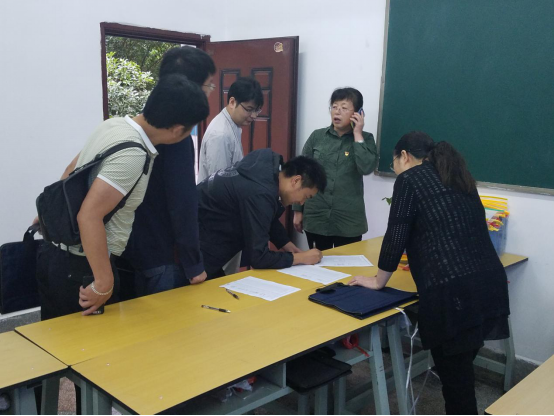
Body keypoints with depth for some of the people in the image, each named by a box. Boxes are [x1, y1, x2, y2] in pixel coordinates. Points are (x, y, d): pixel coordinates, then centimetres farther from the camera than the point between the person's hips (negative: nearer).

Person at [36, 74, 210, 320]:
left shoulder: (114, 124, 2)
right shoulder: (131, 155, -25)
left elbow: (73, 170, 16)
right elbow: (89, 216, -30)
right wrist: (104, 283, -24)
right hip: (81, 265, -8)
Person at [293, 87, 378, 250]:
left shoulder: (365, 139, 1)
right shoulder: (317, 136, 3)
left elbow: (366, 168, -18)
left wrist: (357, 134, -12)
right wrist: (298, 210, 5)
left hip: (349, 221, -1)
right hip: (316, 218, 1)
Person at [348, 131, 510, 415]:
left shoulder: (409, 179, 2)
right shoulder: (459, 177, 22)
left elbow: (396, 236, -1)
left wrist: (378, 282, 13)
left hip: (452, 290, -7)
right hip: (491, 283, 7)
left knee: (454, 374, 6)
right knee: (461, 367, 21)